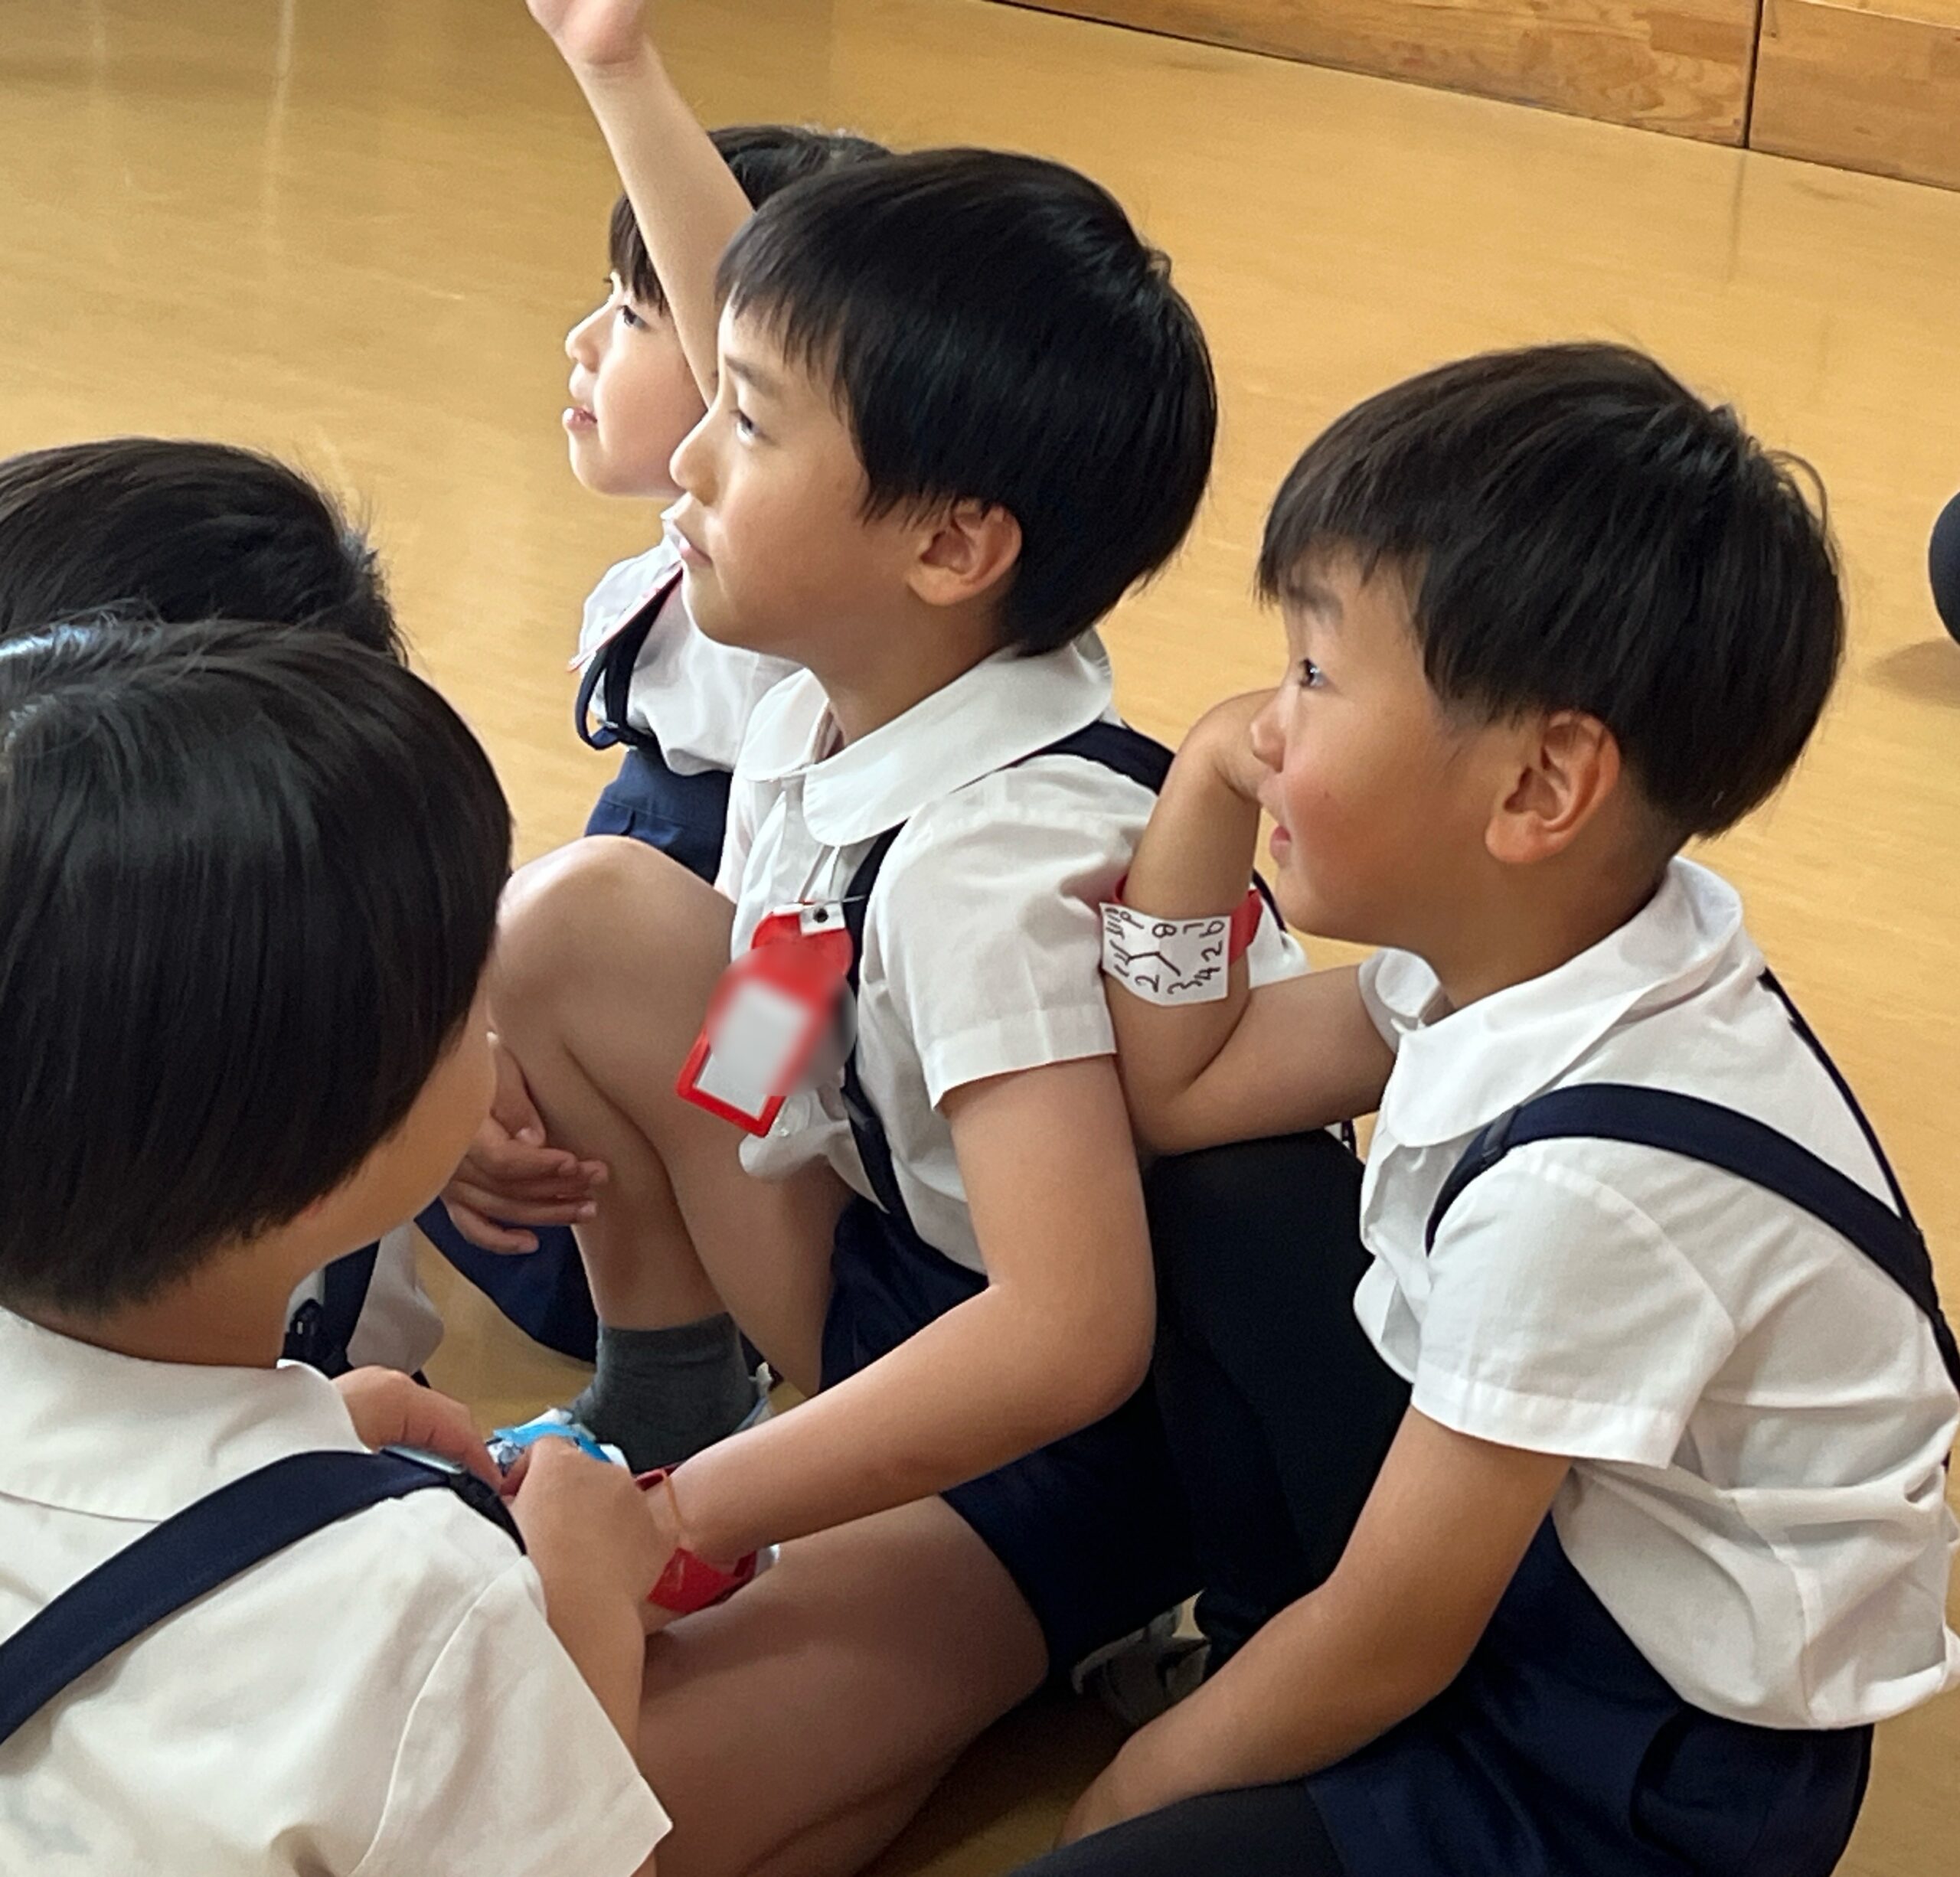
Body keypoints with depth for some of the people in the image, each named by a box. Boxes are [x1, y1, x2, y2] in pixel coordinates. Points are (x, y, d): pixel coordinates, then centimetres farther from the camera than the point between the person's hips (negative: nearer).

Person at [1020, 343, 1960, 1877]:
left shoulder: (1587, 1183, -33)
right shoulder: (1531, 937, -9)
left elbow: (1383, 1656, -21)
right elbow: (1179, 1095, 7)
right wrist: (1209, 788, -6)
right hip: (1521, 1548, 9)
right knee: (1216, 1201, 4)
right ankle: (1254, 1654, 15)